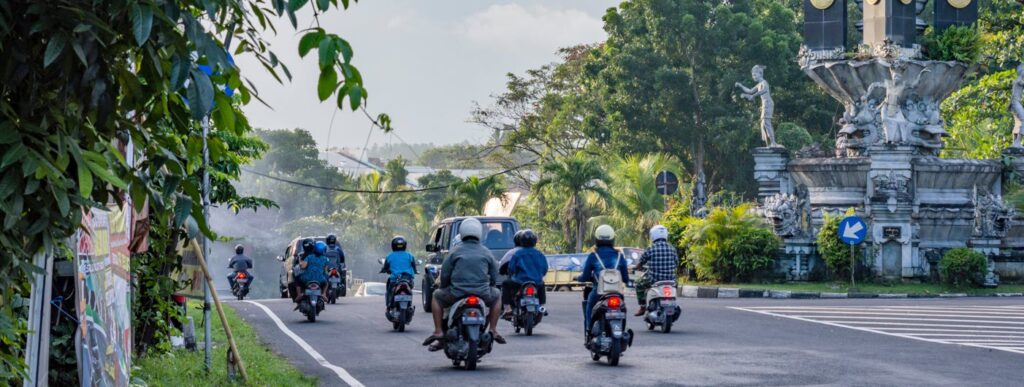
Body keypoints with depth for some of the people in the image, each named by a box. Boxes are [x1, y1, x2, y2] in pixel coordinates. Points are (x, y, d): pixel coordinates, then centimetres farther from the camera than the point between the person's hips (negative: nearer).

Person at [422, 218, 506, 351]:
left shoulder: (455, 251, 2)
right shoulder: (486, 252, 8)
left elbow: (444, 274, 1)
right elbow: (494, 276, 11)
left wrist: (445, 288, 21)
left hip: (457, 294, -1)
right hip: (482, 294, 1)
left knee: (437, 296, 27)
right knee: (496, 296, 33)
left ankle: (438, 332, 15)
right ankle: (493, 329, 22)